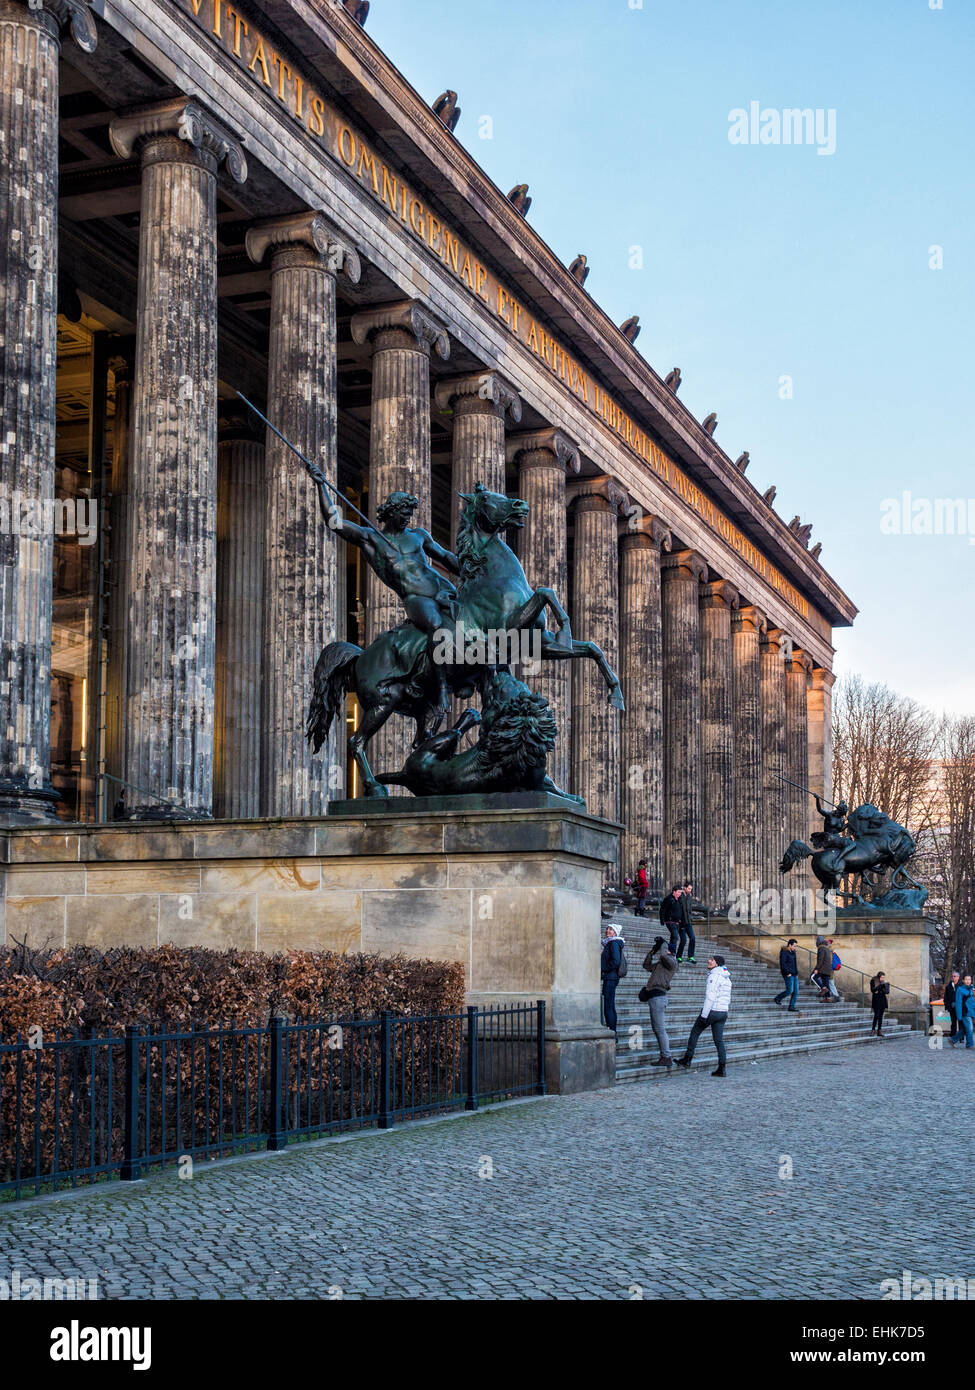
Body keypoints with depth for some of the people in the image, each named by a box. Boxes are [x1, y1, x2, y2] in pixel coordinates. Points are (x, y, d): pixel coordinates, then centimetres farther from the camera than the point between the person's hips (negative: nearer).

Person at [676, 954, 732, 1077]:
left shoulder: (714, 976, -14)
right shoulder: (727, 978, 14)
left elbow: (710, 997, -20)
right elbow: (728, 999, 20)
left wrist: (704, 1015, -19)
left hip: (711, 1011, -8)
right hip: (723, 1013, 8)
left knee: (695, 1032, 9)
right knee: (719, 1040, 6)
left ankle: (687, 1059, 14)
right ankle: (721, 1068, 0)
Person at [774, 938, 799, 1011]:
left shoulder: (792, 952, 16)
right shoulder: (784, 952, -11)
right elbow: (782, 964, -19)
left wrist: (797, 973, 16)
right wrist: (788, 973, -21)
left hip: (794, 975, 9)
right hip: (788, 975, -9)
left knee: (796, 992, 2)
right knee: (789, 991, -12)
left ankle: (791, 1007, 5)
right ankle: (778, 998, 10)